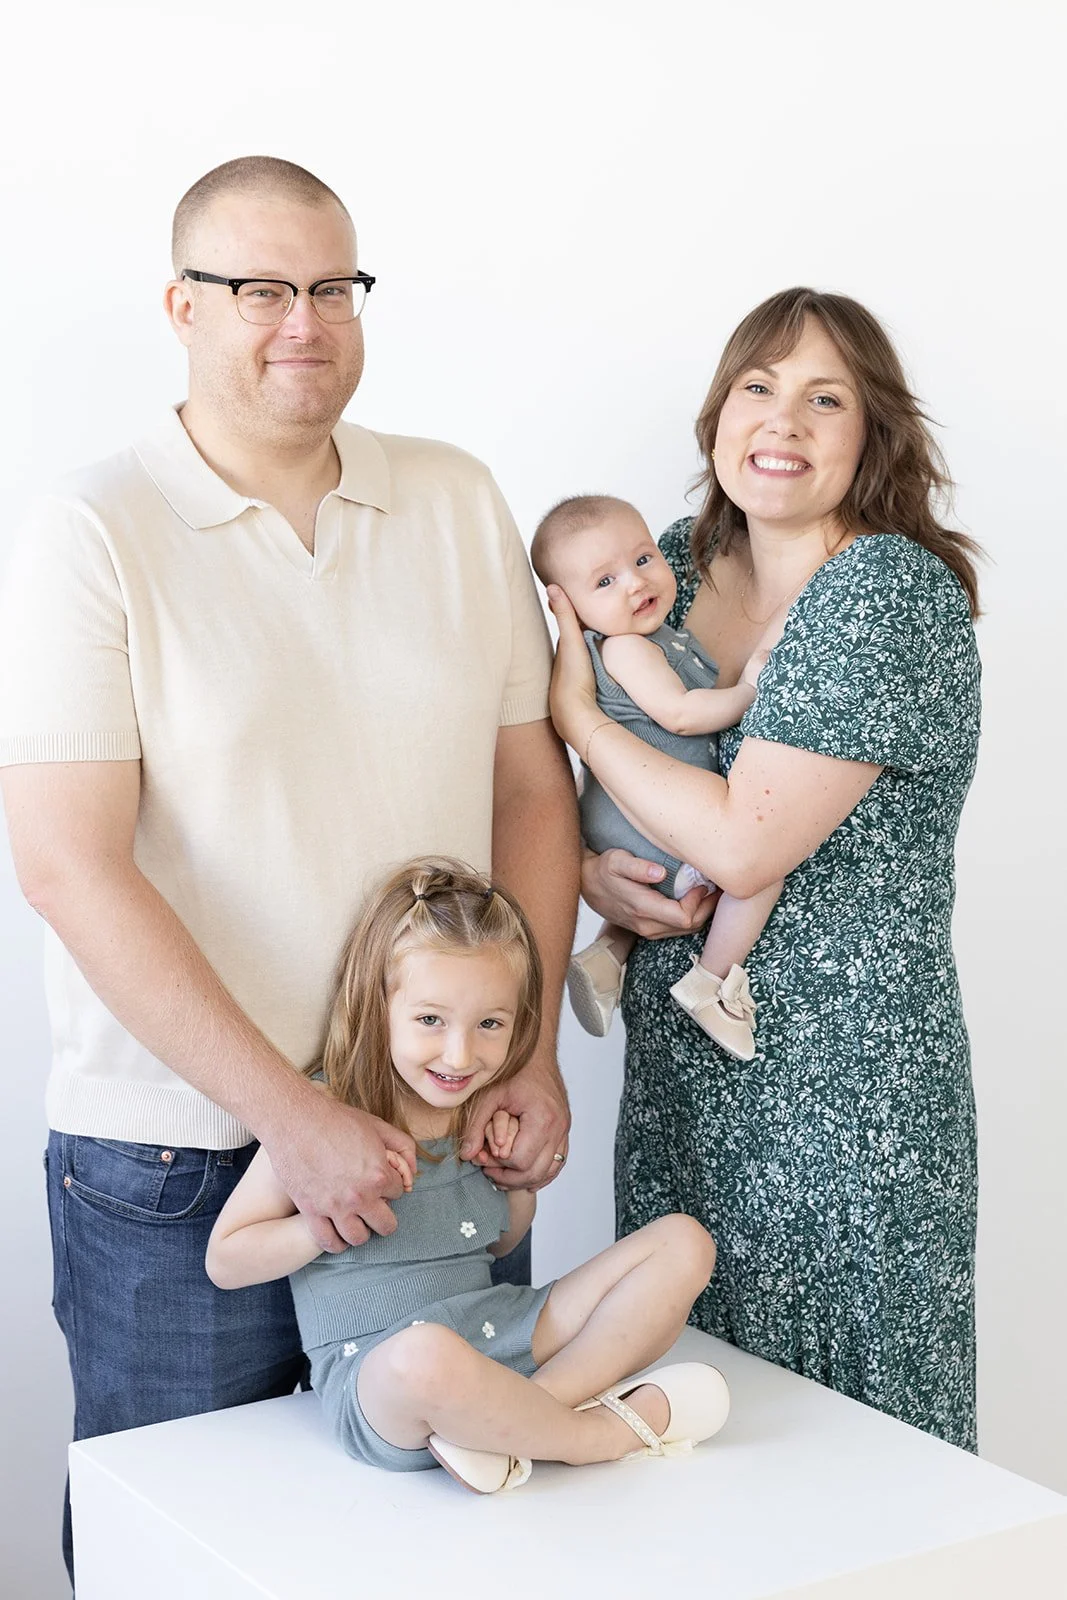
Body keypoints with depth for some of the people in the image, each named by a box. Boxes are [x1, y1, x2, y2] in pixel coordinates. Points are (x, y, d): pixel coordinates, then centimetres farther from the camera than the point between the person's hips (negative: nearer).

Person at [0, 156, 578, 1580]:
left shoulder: (457, 503, 6)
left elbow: (532, 784, 9)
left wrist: (532, 1053, -1)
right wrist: (293, 1117, -19)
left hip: (436, 1130, 4)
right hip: (180, 1155, -3)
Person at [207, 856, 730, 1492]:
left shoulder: (491, 1111, 7)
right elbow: (226, 1261, -5)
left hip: (506, 1340, 7)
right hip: (373, 1368, -6)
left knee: (684, 1242, -1)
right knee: (426, 1356, -44)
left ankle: (524, 1412, -20)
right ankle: (607, 1431, -14)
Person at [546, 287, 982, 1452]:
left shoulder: (894, 593, -15)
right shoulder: (676, 565, 6)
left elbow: (744, 843, -22)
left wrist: (578, 710, -10)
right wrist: (586, 869, -6)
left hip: (843, 1091, -6)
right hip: (680, 1070, 6)